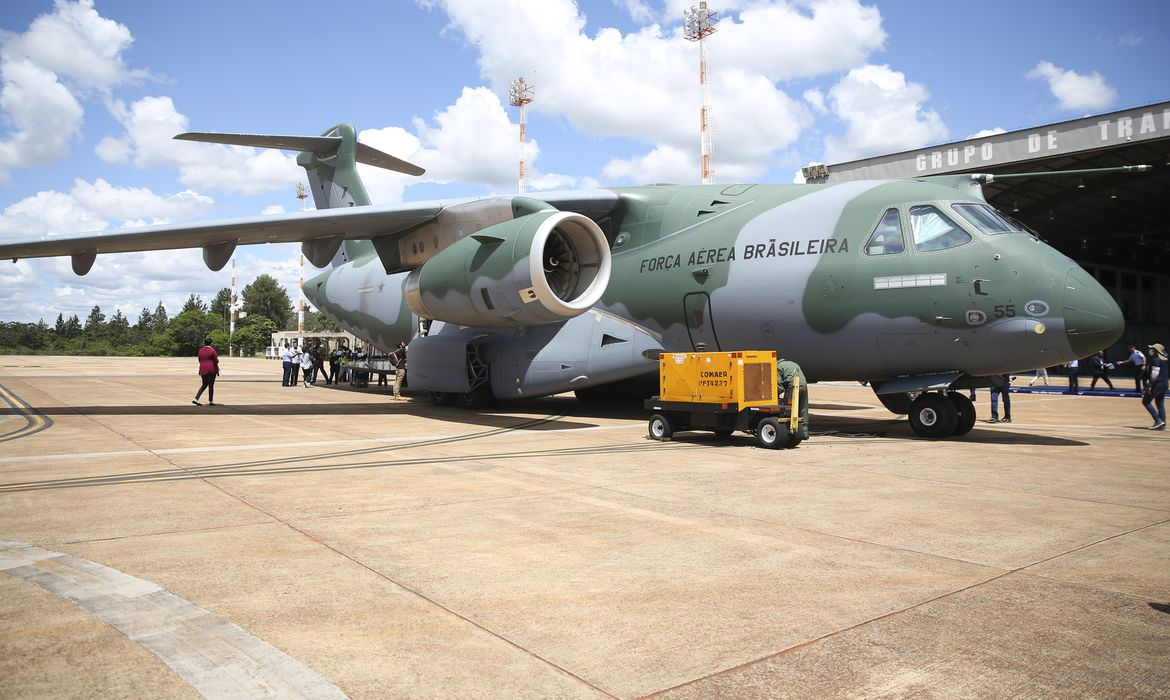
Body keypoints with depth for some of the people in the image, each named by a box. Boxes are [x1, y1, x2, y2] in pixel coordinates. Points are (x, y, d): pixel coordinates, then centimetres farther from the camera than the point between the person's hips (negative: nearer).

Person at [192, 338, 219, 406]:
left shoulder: (201, 350, 7)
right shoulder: (212, 350, -9)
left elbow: (200, 361, 15)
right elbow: (216, 361, -9)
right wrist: (217, 371, -2)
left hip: (203, 369, 5)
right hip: (211, 369, -5)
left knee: (204, 385, 15)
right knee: (211, 385, 3)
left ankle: (196, 399, 1)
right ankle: (210, 401, 7)